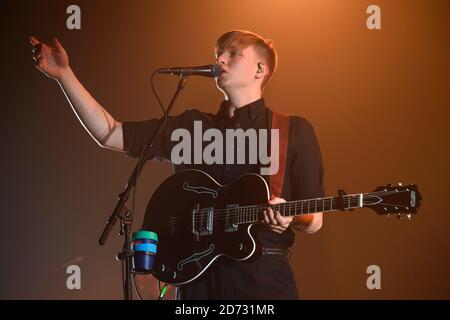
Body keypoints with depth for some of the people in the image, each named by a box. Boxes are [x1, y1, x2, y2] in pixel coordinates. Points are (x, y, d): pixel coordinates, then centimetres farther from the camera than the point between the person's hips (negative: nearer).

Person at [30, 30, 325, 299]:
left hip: (262, 275, -3)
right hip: (197, 274, 3)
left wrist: (291, 218, -21)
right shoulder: (191, 127, 13)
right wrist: (64, 75, 3)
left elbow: (314, 221, 1)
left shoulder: (294, 130, 3)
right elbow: (109, 134, 9)